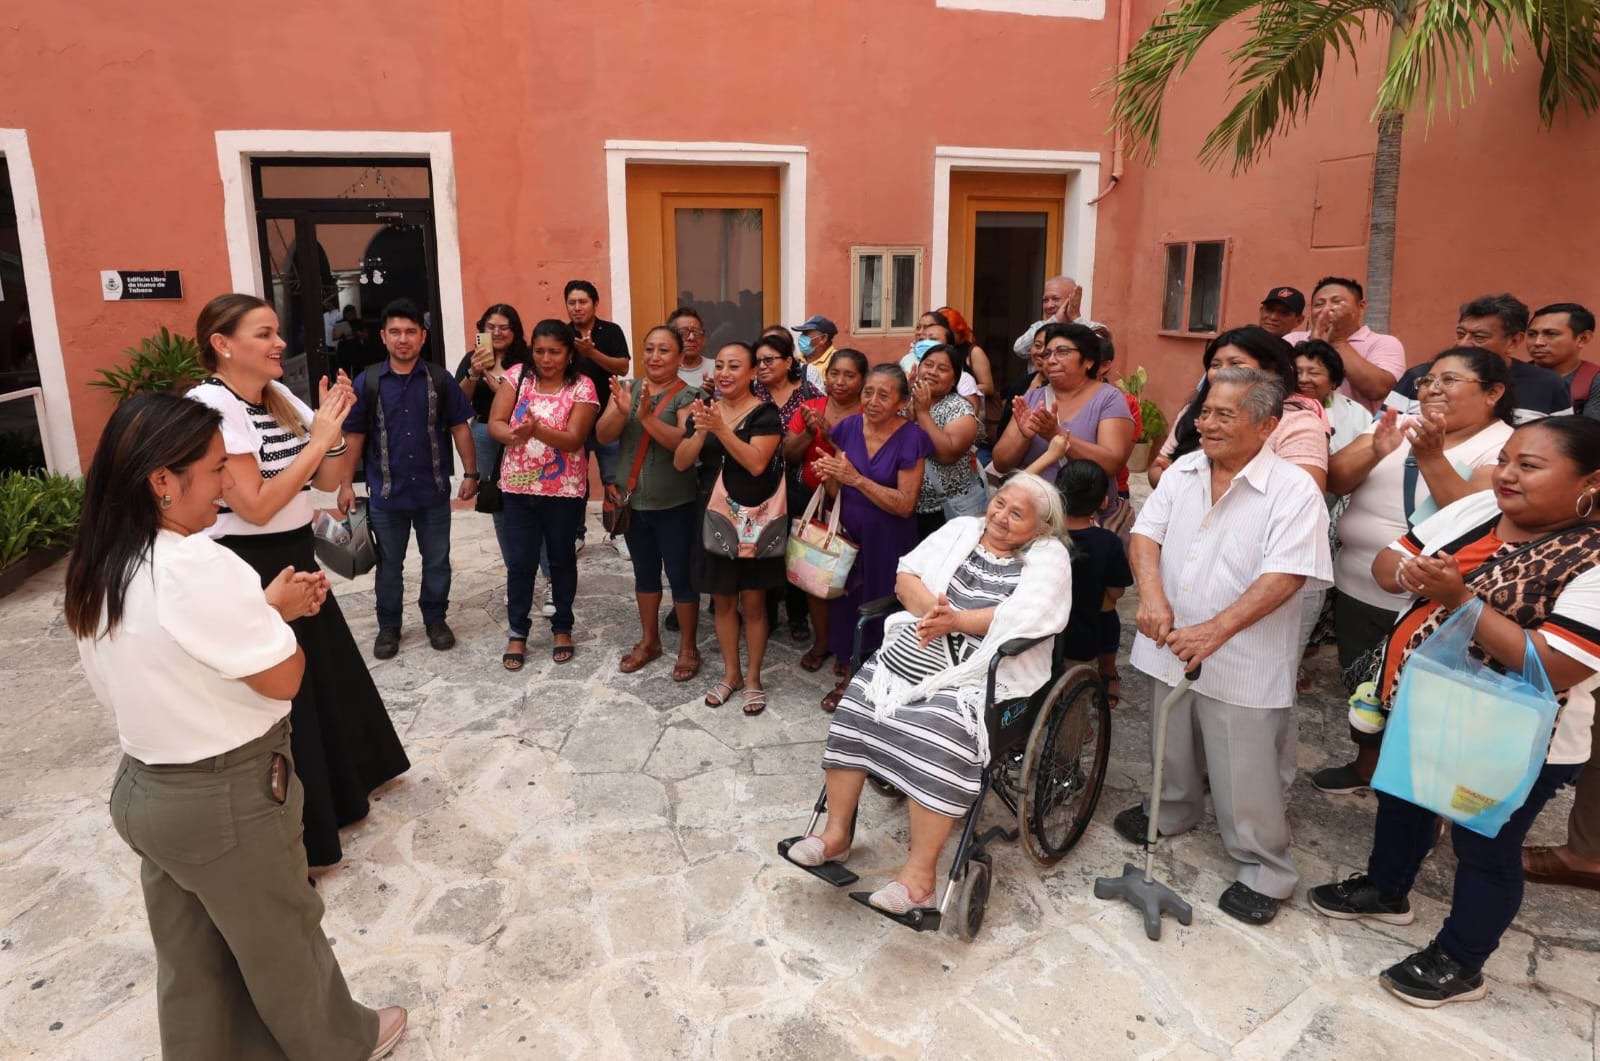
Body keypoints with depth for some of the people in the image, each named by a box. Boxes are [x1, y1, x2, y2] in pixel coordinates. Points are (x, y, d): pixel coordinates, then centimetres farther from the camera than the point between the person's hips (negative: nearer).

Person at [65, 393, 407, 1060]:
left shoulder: (97, 572, -1)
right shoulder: (194, 566, -29)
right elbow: (283, 677, -21)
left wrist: (264, 608, 1)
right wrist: (277, 610, -4)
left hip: (144, 790, 8)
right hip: (229, 798, -7)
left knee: (190, 960, 23)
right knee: (281, 940, 16)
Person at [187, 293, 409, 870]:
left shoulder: (281, 397, 5)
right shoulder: (212, 405, -19)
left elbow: (328, 482, 7)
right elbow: (255, 505, -25)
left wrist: (333, 428, -10)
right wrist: (318, 439, -22)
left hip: (297, 556, 8)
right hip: (250, 568, -8)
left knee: (325, 674, 22)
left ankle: (333, 790, 46)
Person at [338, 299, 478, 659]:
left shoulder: (440, 380, -4)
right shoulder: (366, 382, -4)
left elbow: (460, 428, 2)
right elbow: (354, 436, 1)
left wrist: (470, 473, -3)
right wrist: (346, 483, -1)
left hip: (433, 492, 0)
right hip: (386, 494, 0)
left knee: (437, 562, 13)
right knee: (389, 565, 13)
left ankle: (435, 619, 31)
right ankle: (388, 626, 28)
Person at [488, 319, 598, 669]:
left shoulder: (582, 386, -8)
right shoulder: (517, 375, 0)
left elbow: (574, 440, -16)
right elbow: (494, 423, -6)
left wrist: (537, 429, -33)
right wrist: (514, 434, -28)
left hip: (564, 490, -1)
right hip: (518, 487, 2)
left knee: (561, 559, 11)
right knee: (520, 561, 6)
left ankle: (562, 628, 28)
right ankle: (517, 633, 20)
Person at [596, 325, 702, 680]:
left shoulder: (688, 395, -9)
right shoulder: (627, 388, 4)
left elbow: (684, 442, -23)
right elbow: (603, 435, -5)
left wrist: (647, 416, -33)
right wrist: (621, 411, -24)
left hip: (675, 504, -5)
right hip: (633, 501, 5)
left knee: (681, 575, 4)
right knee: (644, 572, 18)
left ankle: (688, 648, 19)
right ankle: (649, 640, 33)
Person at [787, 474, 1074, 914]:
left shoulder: (1047, 557, 2)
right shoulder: (961, 529, 15)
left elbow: (1021, 618, -14)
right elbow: (906, 576, 7)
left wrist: (953, 621, -17)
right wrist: (930, 610, -13)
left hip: (979, 673, -5)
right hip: (914, 651, 5)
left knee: (937, 735, -29)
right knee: (855, 707, -14)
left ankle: (921, 868, -18)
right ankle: (836, 832, -2)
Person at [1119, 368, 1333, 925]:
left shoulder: (1294, 491, -15)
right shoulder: (1183, 471, 2)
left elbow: (1283, 577, -23)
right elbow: (1146, 536, -1)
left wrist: (1215, 630, -32)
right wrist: (1152, 597, -19)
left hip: (1243, 664, -5)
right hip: (1171, 646, 6)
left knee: (1245, 774, 5)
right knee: (1171, 745, 25)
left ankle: (1265, 872, 25)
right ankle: (1173, 811, 50)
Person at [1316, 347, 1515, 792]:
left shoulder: (1504, 448, -10)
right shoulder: (1397, 424, 4)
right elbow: (1334, 481, -5)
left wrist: (1431, 457, -31)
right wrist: (1375, 452, -23)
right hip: (1356, 590, 5)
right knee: (1361, 686, 19)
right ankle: (1366, 764, 41)